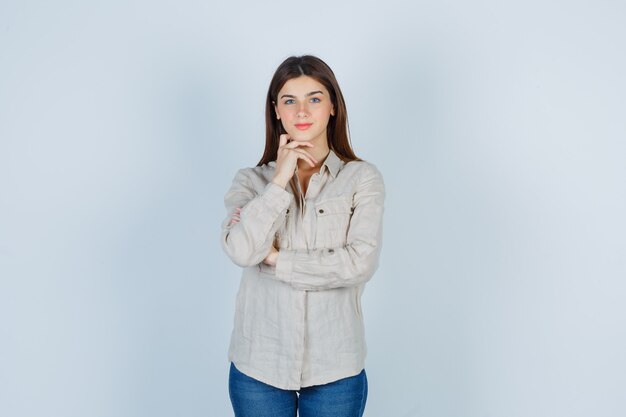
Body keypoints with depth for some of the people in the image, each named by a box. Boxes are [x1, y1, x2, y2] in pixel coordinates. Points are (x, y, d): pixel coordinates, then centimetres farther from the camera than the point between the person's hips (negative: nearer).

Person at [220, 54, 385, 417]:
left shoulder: (363, 177, -2)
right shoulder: (252, 180, 3)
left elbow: (361, 262, -13)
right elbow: (241, 250, -14)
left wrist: (276, 259, -11)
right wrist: (281, 179, -12)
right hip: (259, 364, 1)